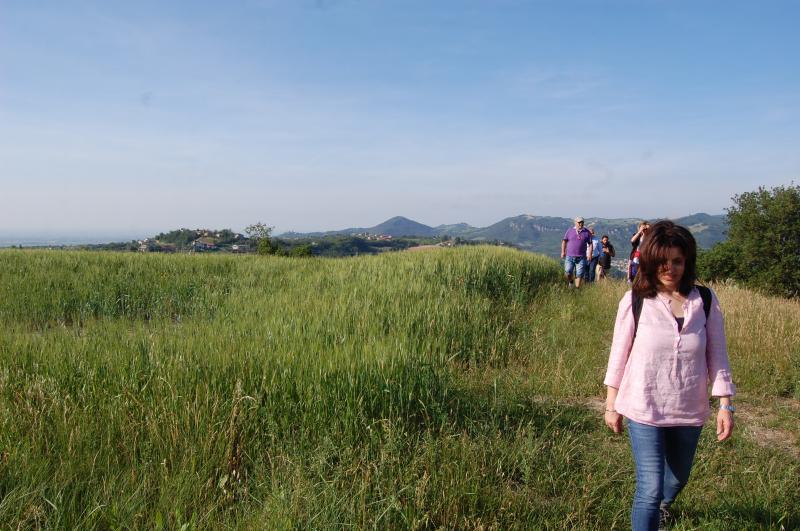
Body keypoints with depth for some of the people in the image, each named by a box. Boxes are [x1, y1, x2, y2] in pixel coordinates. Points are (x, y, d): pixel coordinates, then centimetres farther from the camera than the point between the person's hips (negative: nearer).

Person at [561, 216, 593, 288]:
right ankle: (570, 282, 21)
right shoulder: (570, 230, 4)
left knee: (579, 274, -1)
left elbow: (590, 244, 7)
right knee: (568, 272, -8)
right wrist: (563, 251, 3)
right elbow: (564, 241, 10)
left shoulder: (587, 232, 4)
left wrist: (590, 254, -3)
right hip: (570, 256, 0)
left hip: (581, 257, 0)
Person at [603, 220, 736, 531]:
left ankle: (661, 505, 58)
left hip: (689, 412, 3)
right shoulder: (635, 301, -10)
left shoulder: (705, 301, -5)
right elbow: (619, 354, -2)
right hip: (644, 410, -3)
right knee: (649, 489, -6)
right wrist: (611, 404, 2)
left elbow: (717, 355, 1)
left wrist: (725, 404, -3)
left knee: (678, 478, 24)